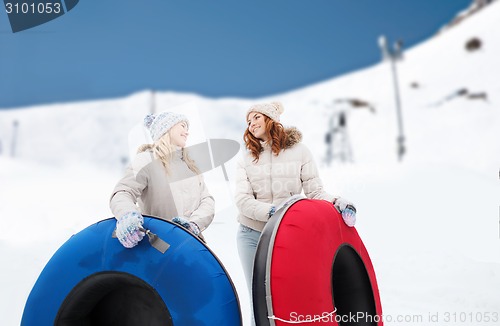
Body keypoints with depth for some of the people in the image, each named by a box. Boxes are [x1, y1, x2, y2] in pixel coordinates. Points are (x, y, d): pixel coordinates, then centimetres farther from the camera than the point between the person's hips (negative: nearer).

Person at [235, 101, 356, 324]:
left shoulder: (299, 151, 3)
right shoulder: (246, 160, 5)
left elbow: (314, 190, -2)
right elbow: (243, 200, -7)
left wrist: (335, 202, -22)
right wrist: (273, 211, -23)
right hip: (252, 235, 1)